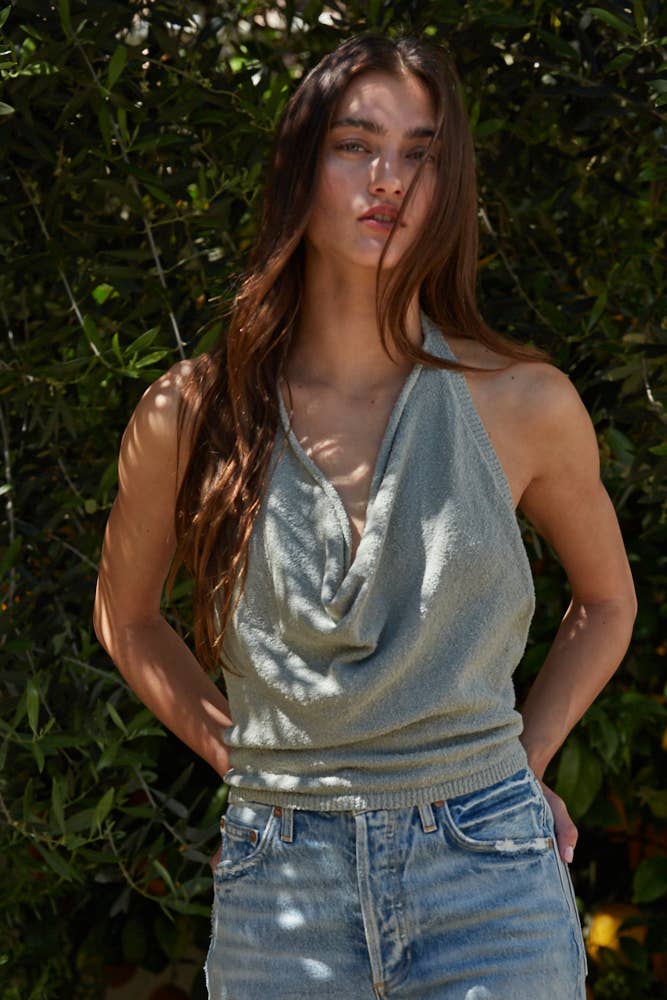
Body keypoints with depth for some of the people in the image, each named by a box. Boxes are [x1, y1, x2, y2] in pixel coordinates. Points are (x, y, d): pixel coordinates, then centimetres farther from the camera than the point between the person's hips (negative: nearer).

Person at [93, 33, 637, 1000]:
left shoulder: (524, 404, -3)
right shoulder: (189, 416, -3)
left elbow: (607, 601, 14)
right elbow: (125, 616, 13)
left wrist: (516, 765, 5)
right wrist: (249, 763, 5)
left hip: (490, 881, 0)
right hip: (280, 878, 0)